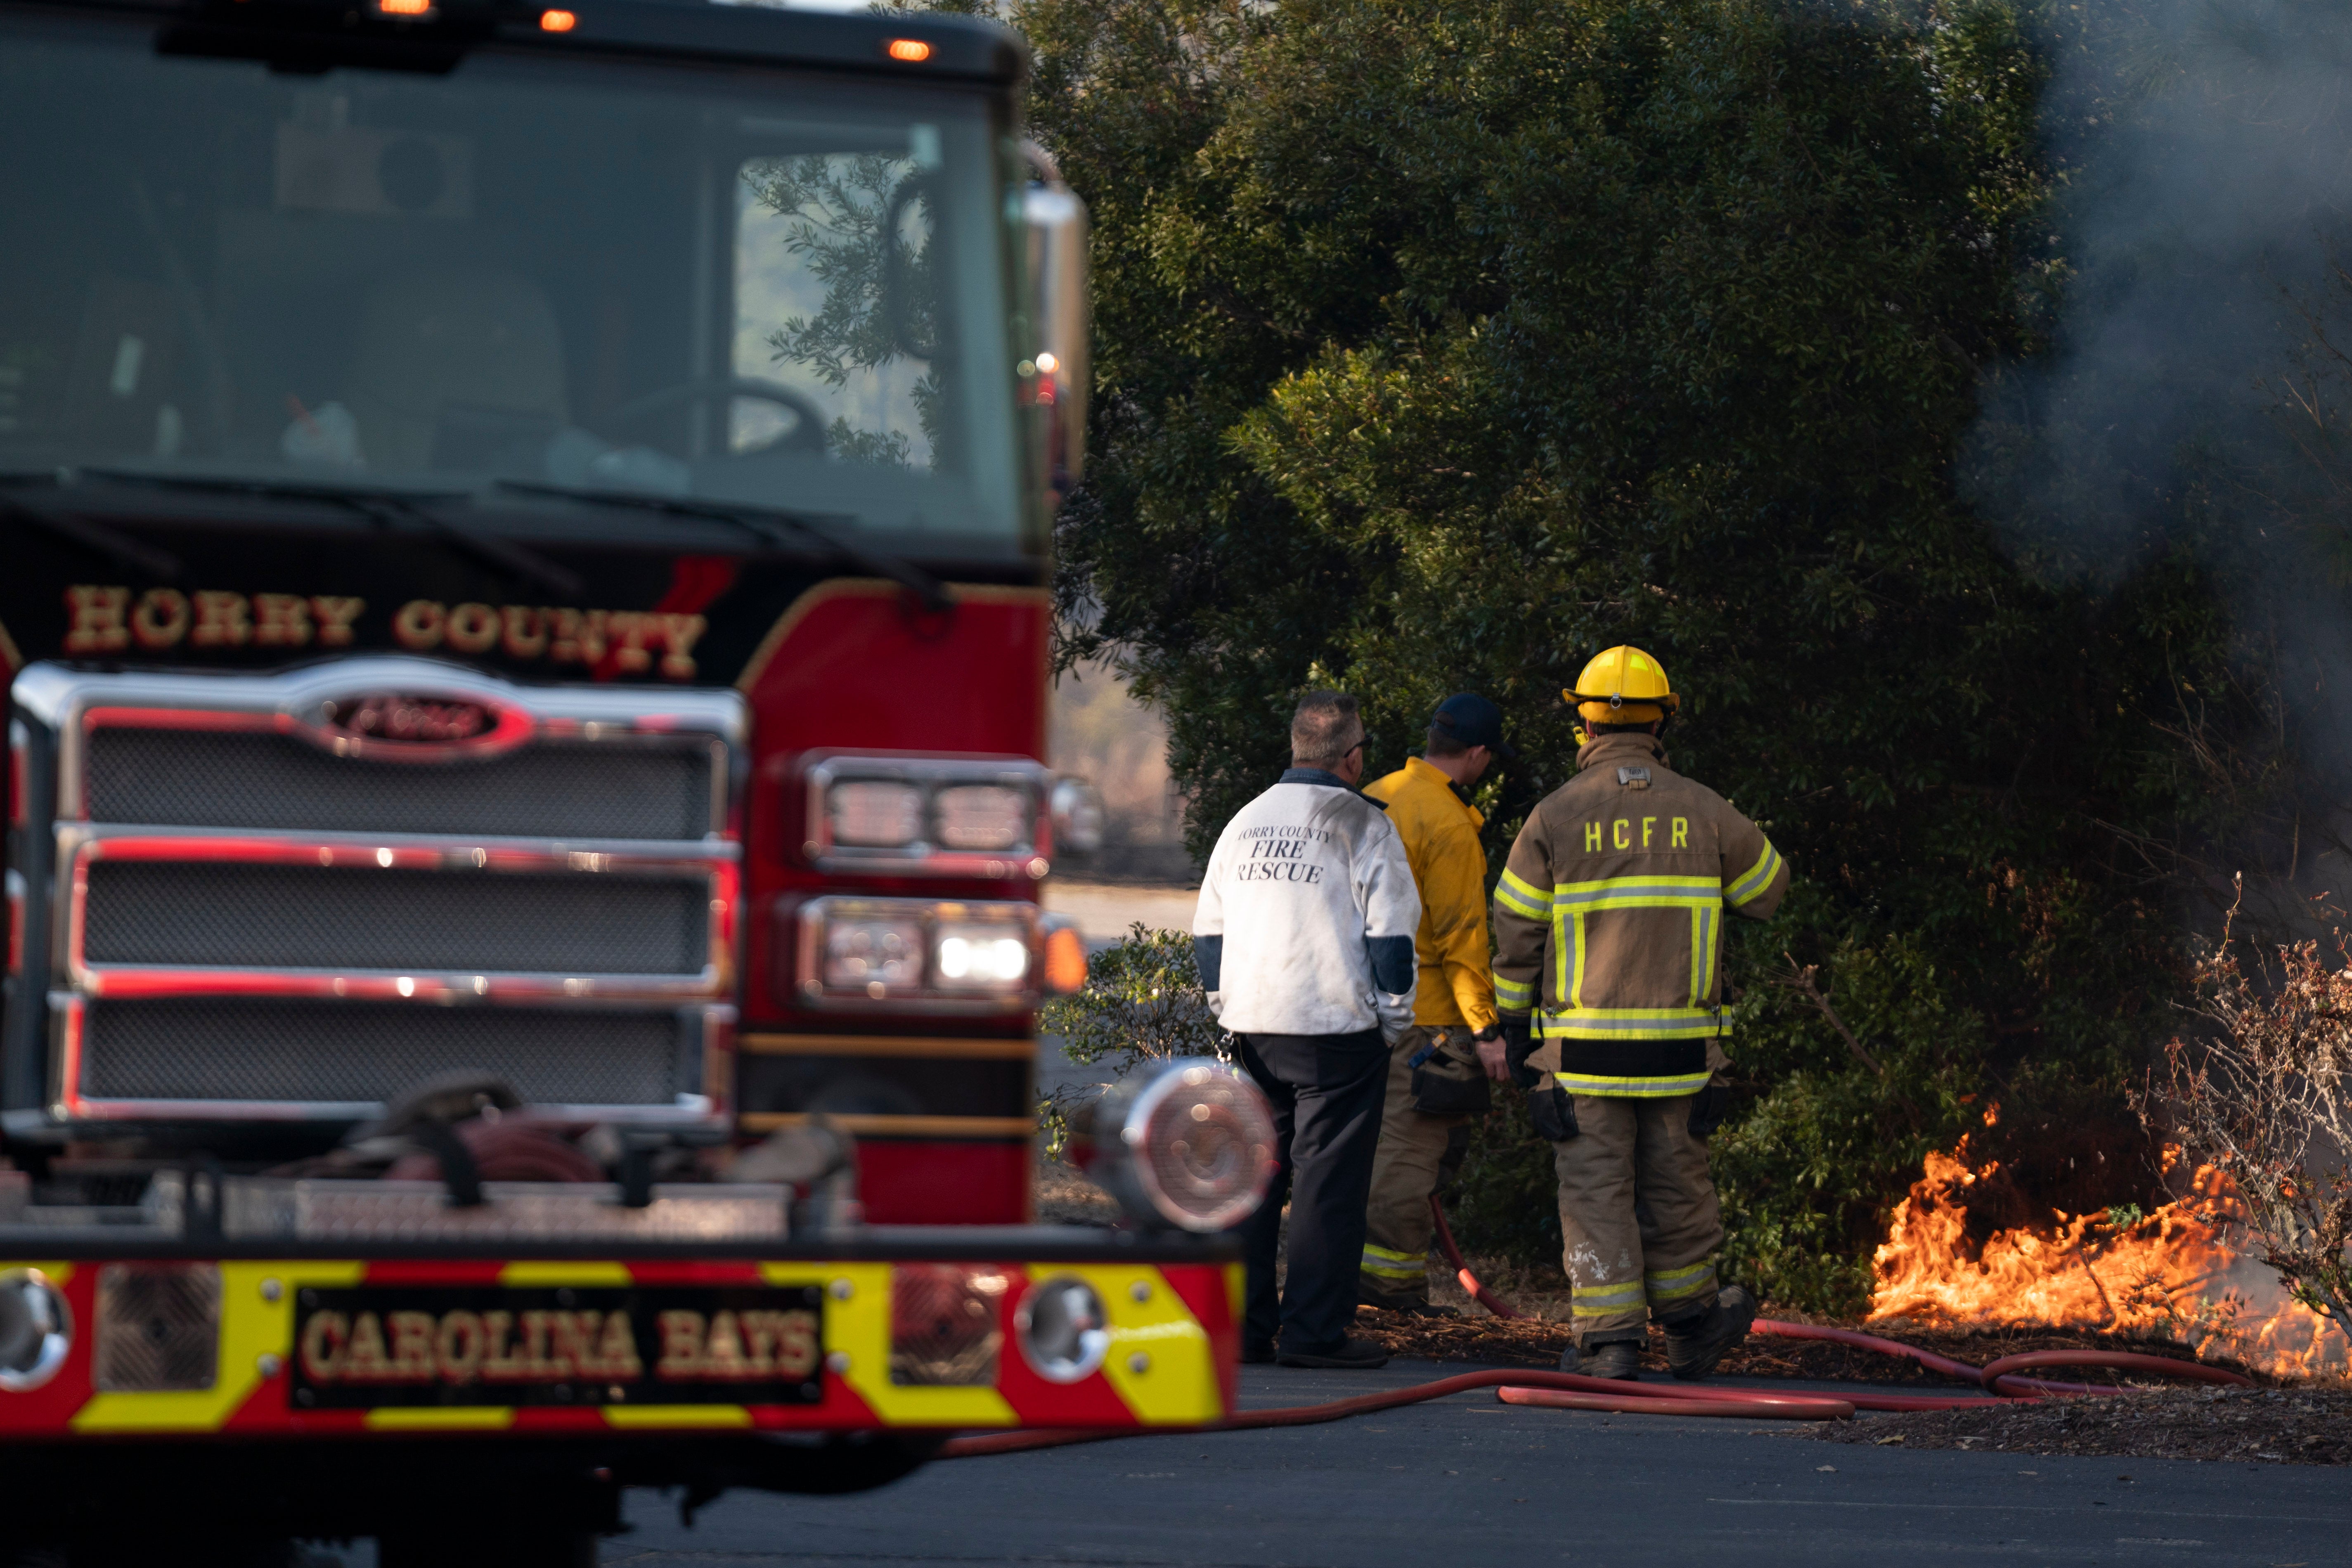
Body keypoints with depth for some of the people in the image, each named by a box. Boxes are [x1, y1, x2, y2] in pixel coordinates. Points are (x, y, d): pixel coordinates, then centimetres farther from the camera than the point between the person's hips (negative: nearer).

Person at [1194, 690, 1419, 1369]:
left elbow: (1208, 928, 17)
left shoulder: (1246, 822, 13)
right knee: (1328, 1181, -2)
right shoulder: (1362, 825, -5)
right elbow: (1391, 933, -8)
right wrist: (1395, 1020, 2)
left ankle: (1240, 1324, 9)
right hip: (1336, 1031, -5)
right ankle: (1313, 1330, -4)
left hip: (1254, 1028, 6)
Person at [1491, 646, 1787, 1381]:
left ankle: (1607, 1340, -2)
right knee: (1675, 1184, 14)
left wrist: (1515, 1029, 10)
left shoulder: (1554, 817, -4)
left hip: (1583, 1045, -2)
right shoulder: (1703, 811, 1)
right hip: (1681, 1043, 2)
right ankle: (1690, 1324, 28)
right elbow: (1767, 888, 17)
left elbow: (1516, 932, 0)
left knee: (1595, 1190, 2)